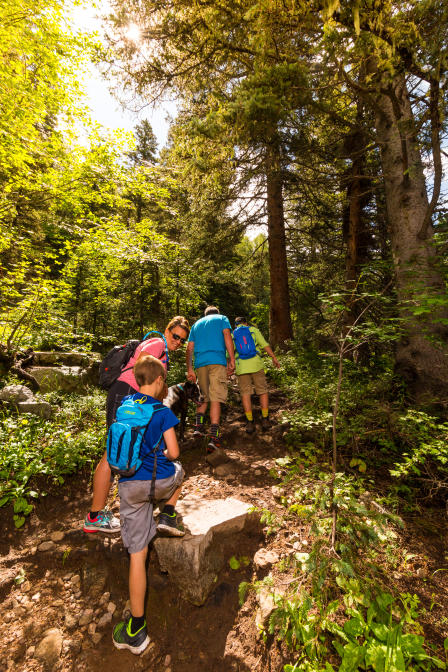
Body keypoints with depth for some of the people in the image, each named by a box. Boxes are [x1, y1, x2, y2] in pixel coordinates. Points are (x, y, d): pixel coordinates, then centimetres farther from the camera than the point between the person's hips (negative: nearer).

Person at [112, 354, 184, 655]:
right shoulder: (162, 411, -13)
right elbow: (173, 452, -12)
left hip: (130, 486, 4)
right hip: (160, 480, -3)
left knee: (137, 553, 13)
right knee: (178, 471, 33)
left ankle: (136, 629, 22)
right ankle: (168, 515, 22)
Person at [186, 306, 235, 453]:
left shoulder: (197, 323, 26)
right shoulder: (222, 318, 16)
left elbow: (190, 348, 17)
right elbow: (227, 336, -2)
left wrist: (190, 369, 17)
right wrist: (232, 360, -6)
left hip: (200, 362, 4)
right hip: (217, 361, -4)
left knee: (204, 396, 20)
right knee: (216, 398, -7)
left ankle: (198, 426, 17)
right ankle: (213, 437, -12)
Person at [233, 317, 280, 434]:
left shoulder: (232, 335, 14)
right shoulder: (253, 329, 10)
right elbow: (265, 345, 0)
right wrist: (274, 357, 3)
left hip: (241, 368, 1)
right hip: (256, 364, -1)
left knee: (245, 394, 8)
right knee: (263, 391, 11)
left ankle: (250, 423, 5)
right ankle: (265, 420, 9)